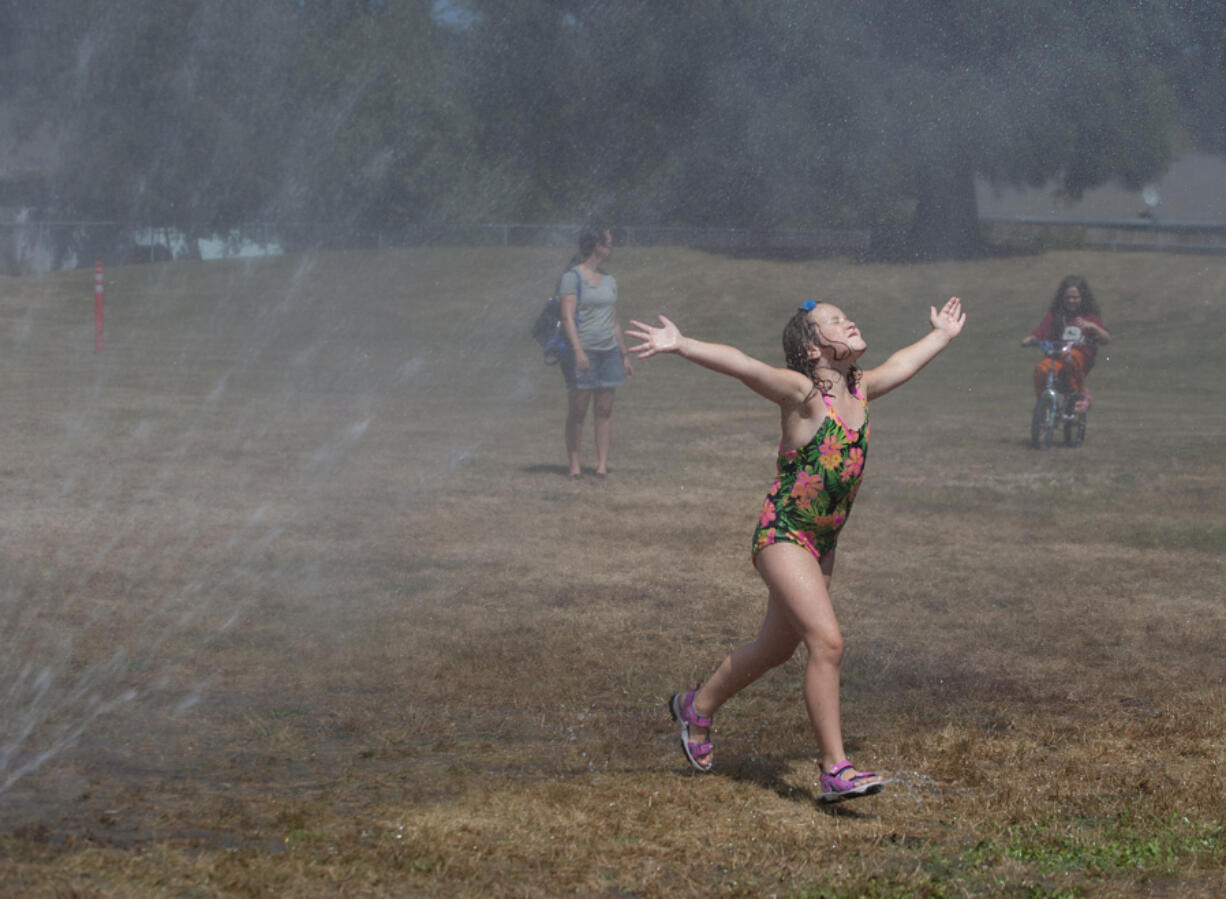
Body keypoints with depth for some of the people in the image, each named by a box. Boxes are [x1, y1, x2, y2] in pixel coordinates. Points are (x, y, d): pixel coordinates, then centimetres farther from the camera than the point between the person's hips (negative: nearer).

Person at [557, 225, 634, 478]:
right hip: (583, 351, -6)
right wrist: (578, 350, -22)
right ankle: (574, 465, 0)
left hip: (608, 351, 6)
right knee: (577, 410, -4)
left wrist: (625, 355, 19)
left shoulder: (609, 280, 16)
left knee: (605, 410, 2)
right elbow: (567, 317, -12)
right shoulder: (572, 277, -5)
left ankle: (602, 464, 3)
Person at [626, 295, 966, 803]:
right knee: (827, 643, -18)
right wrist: (679, 346, -44)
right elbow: (741, 365, -30)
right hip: (782, 534, -8)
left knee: (776, 648, 19)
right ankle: (835, 770, -13)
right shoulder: (802, 392, -16)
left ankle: (696, 707, 42)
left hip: (823, 542, 8)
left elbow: (903, 363, 26)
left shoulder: (861, 390, 6)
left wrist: (943, 334, 42)